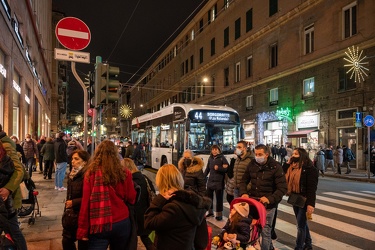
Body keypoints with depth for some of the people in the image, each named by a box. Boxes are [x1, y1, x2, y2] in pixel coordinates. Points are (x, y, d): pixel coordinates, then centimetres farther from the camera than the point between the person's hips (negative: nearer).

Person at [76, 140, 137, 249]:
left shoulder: (91, 173, -8)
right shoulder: (124, 173, -7)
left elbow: (85, 202, -8)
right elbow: (132, 199, 2)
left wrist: (83, 229, 0)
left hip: (99, 225, -2)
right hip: (122, 223, 2)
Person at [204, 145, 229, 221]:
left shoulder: (222, 158, -8)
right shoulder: (210, 158, 8)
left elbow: (227, 168, -13)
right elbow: (207, 169, 16)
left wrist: (218, 168, -20)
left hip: (219, 182, -6)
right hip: (210, 181, 6)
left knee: (219, 198, 3)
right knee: (209, 197, 15)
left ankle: (219, 214, 16)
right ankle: (210, 212, 33)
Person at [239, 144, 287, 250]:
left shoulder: (276, 167, -11)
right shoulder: (252, 164, 0)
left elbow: (283, 188, -13)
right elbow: (244, 181, 9)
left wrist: (270, 199, -26)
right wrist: (243, 193, -10)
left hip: (267, 205, -5)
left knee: (265, 231, 1)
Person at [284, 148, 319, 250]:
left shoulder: (310, 169, -15)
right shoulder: (291, 167, 7)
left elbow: (312, 188, -20)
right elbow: (284, 179, 2)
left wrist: (311, 204, -24)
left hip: (304, 200, -8)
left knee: (300, 224, -1)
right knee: (302, 222, 21)